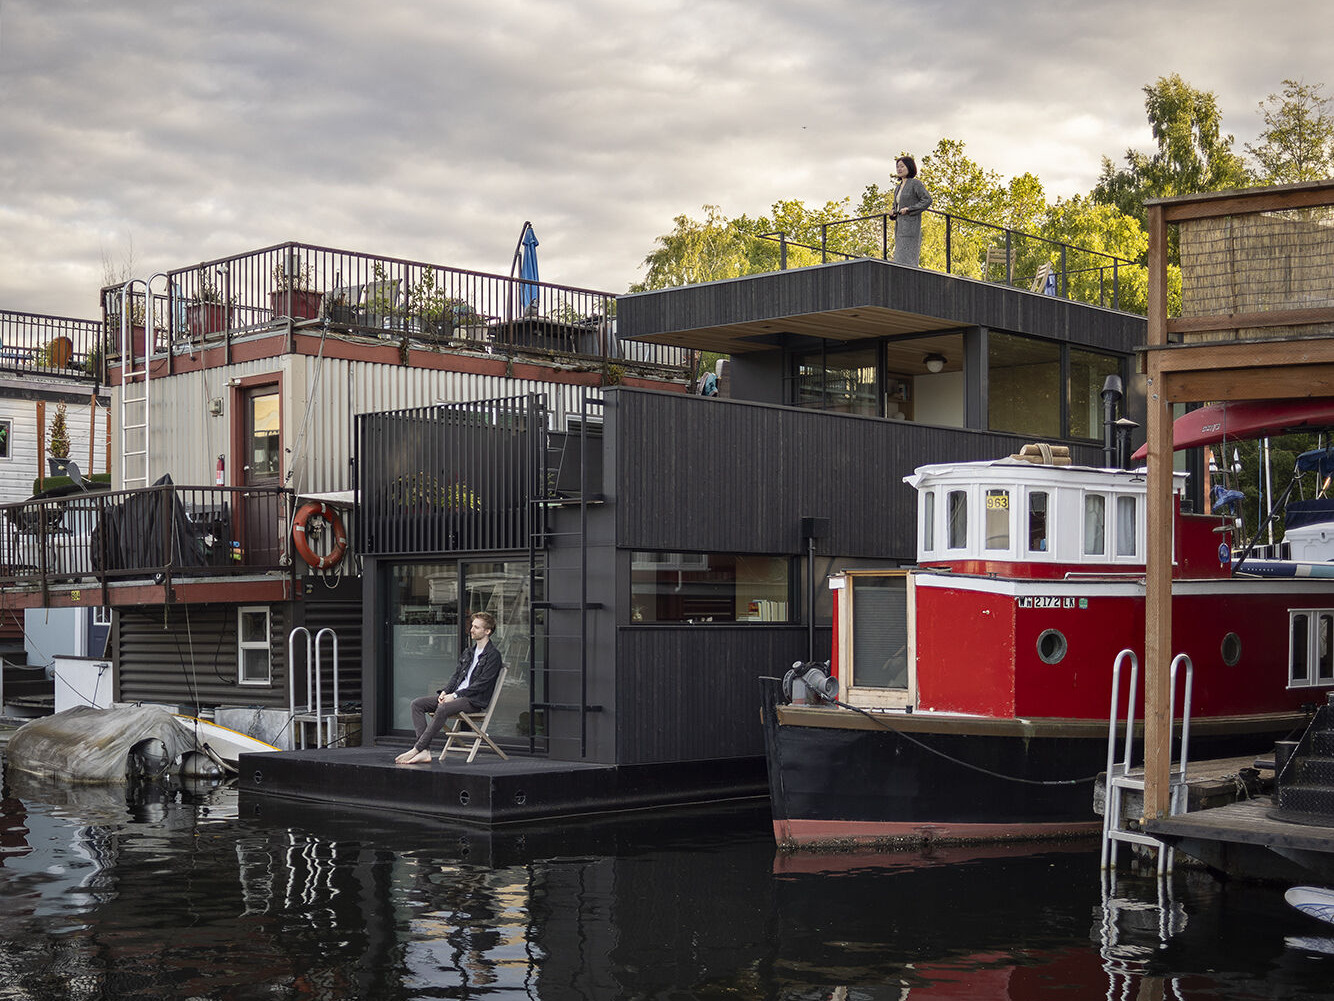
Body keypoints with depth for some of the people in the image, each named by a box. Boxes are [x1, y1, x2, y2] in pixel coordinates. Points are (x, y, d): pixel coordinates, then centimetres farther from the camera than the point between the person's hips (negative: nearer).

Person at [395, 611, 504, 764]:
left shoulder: (493, 655, -6)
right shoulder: (468, 652, 21)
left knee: (442, 709, -36)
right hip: (456, 695, 9)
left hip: (474, 700, -9)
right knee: (417, 704, -9)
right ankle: (425, 751, -22)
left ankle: (417, 749, -32)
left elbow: (482, 684, -14)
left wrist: (455, 695, -17)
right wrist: (445, 691, -1)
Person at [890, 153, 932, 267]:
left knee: (908, 259, -14)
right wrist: (893, 214, 5)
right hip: (900, 227, 8)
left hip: (911, 226, -8)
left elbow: (927, 200, -12)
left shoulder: (915, 183, -4)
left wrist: (909, 209, -17)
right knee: (899, 259, 5)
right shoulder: (898, 188, 19)